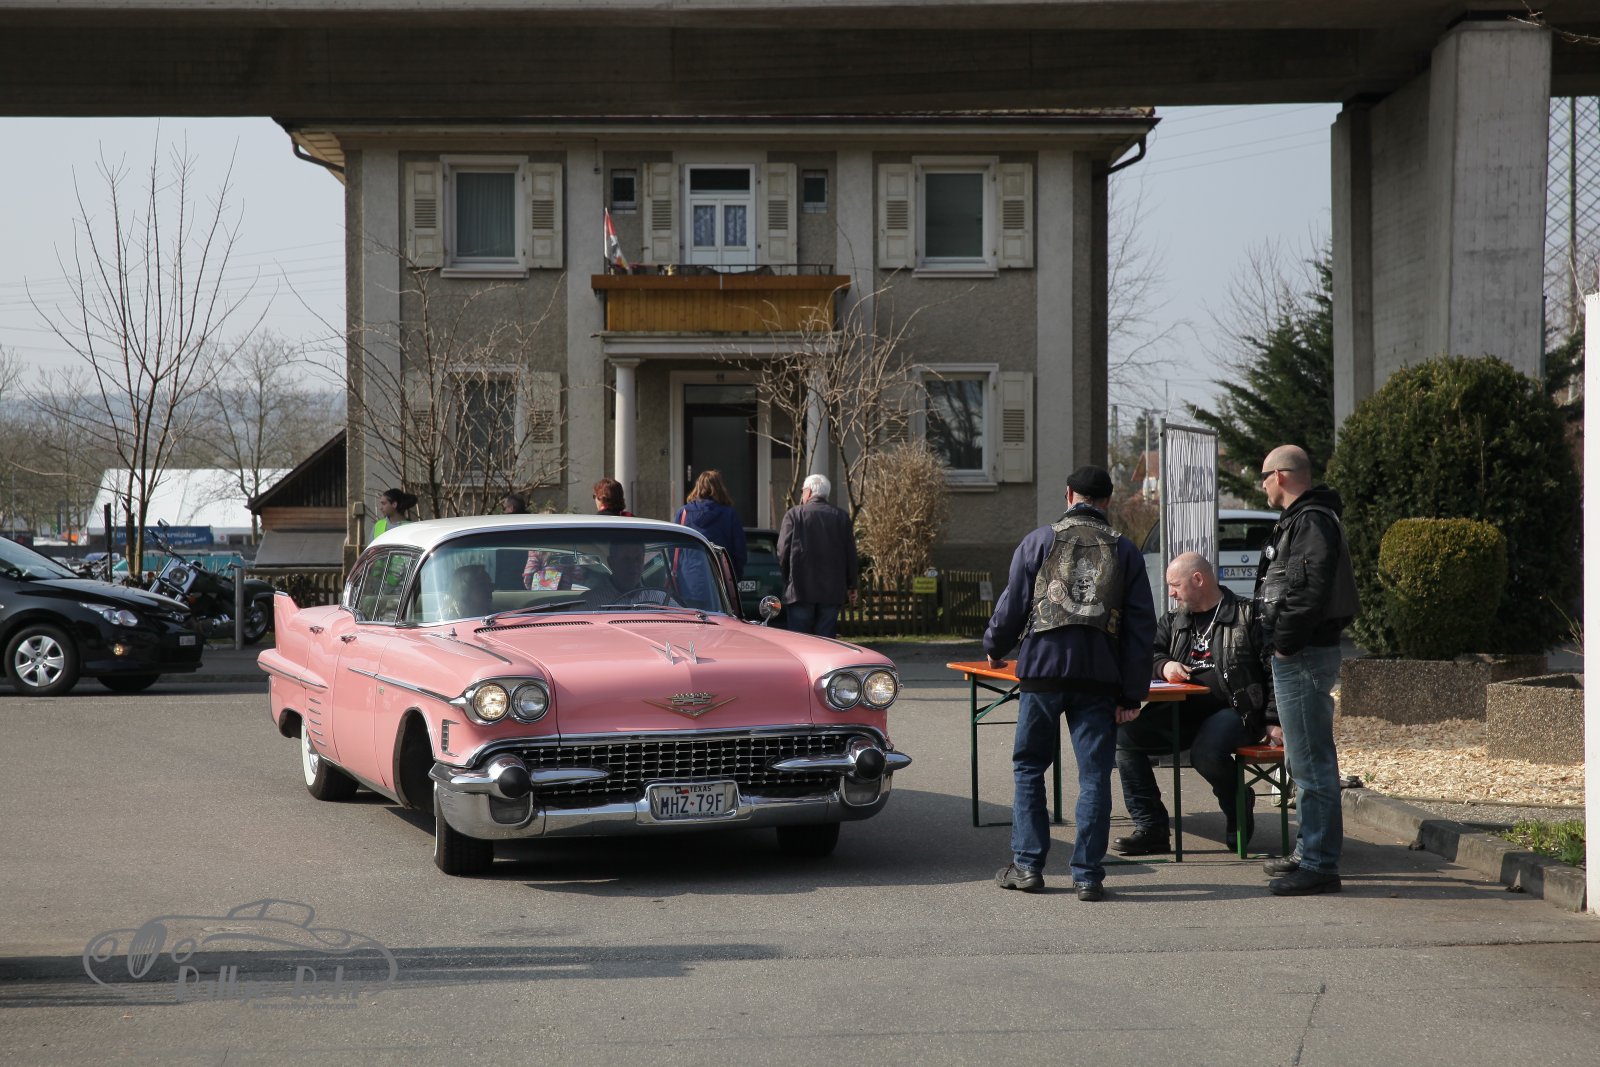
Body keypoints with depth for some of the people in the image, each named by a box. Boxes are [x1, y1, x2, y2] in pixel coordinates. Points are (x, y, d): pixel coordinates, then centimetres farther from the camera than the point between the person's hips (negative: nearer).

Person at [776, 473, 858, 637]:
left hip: (800, 589, -3)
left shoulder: (794, 514, -1)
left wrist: (786, 580, 8)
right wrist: (851, 586, 16)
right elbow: (850, 554, 8)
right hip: (832, 593, 3)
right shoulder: (841, 517, 7)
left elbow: (783, 551, -5)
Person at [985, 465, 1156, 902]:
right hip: (1099, 675, 1)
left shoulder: (1039, 541, 3)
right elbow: (1141, 625, 5)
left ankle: (1028, 865, 11)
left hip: (1042, 669, -1)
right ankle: (1088, 874, 1)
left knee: (1029, 767, 12)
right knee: (1094, 775, 3)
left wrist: (994, 649, 24)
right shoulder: (1125, 551, 8)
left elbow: (1012, 605, 4)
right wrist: (1133, 694, 6)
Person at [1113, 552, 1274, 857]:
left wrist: (1273, 719, -13)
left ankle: (1239, 814, -4)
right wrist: (1163, 665, -8)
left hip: (1234, 710, -6)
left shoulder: (1247, 616, 2)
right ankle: (1151, 828, -14)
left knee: (1207, 751, -37)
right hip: (1182, 714, 6)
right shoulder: (1173, 622, 21)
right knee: (1125, 733, -16)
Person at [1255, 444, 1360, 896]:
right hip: (1300, 655, 11)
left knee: (1311, 761, -10)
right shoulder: (1302, 519, 20)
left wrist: (1286, 642, -19)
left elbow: (1310, 590, -25)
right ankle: (1311, 852, 26)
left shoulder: (1312, 521, -15)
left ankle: (1319, 864, -10)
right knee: (1307, 759, 17)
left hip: (1303, 656, -11)